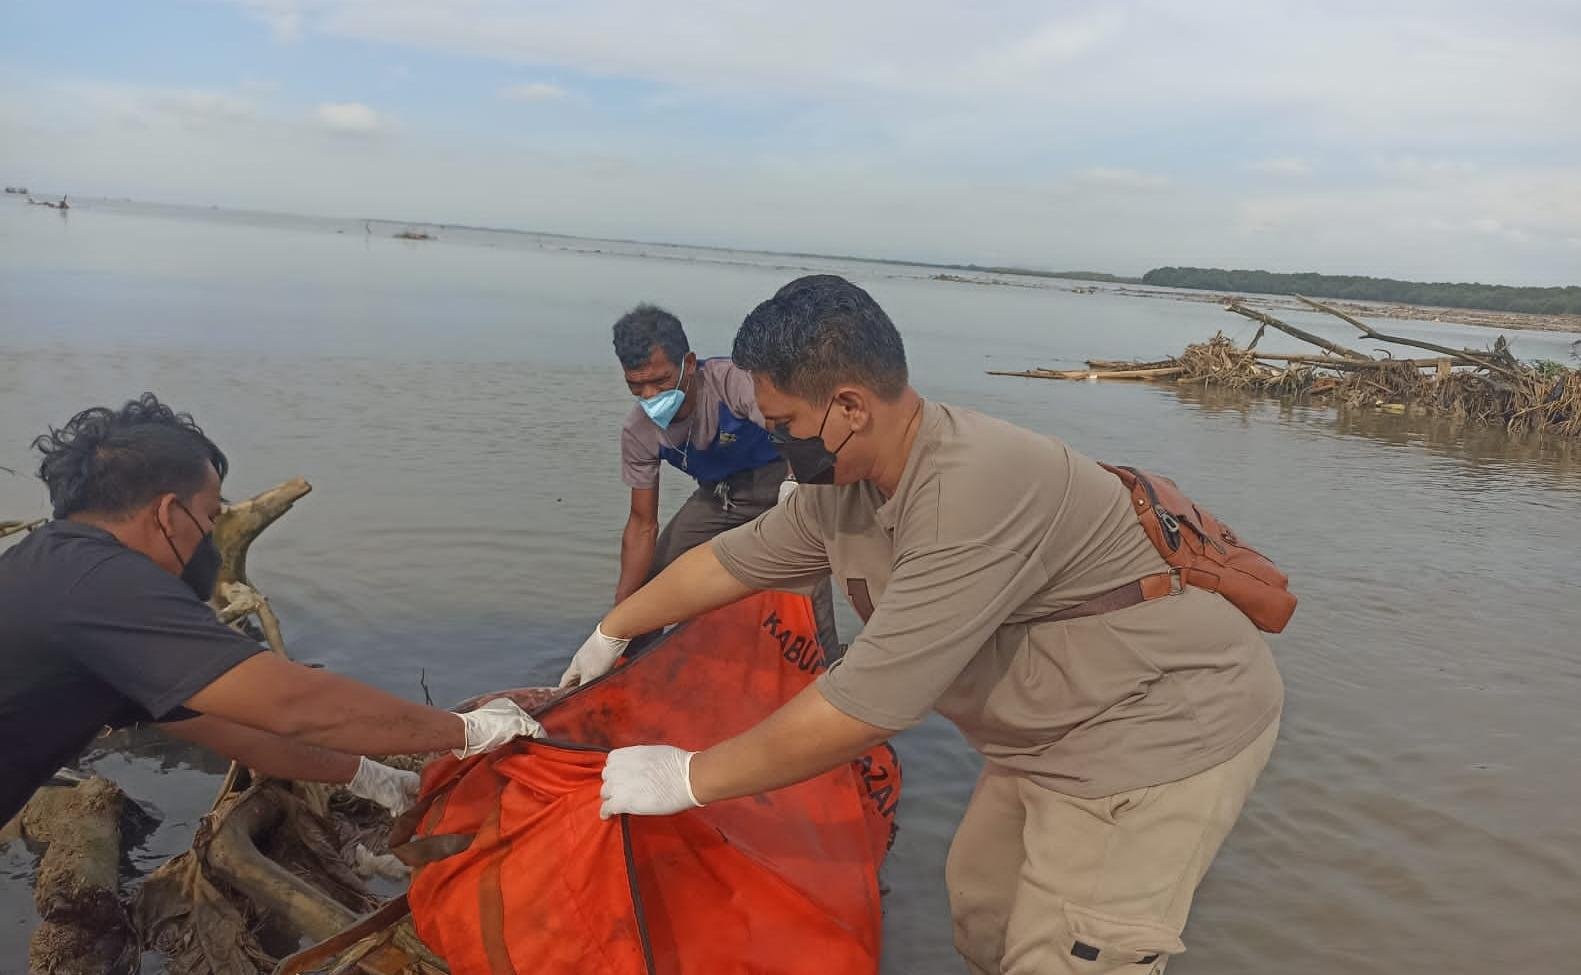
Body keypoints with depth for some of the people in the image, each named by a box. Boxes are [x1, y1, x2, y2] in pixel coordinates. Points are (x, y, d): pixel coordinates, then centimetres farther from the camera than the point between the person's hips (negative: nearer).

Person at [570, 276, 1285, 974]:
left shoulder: (973, 491, -33)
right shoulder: (840, 488, -3)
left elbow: (865, 705, -31)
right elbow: (728, 562, 11)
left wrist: (688, 779, -20)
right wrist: (607, 636, 23)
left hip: (1169, 728, -9)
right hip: (1057, 734, 9)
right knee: (982, 912, 19)